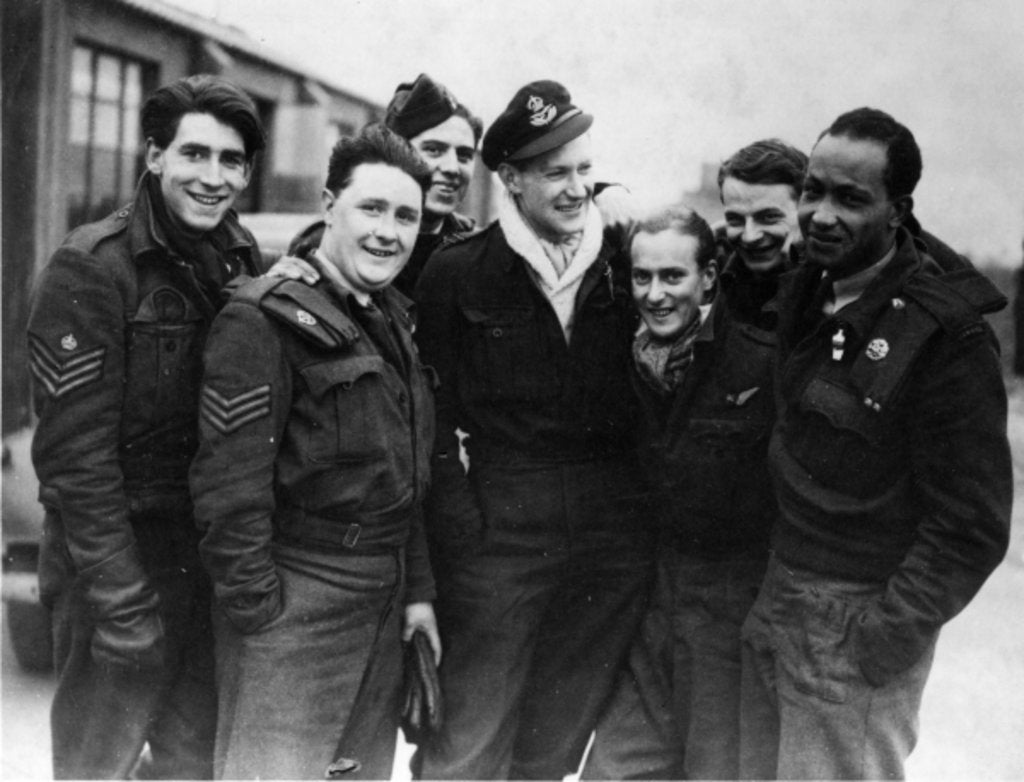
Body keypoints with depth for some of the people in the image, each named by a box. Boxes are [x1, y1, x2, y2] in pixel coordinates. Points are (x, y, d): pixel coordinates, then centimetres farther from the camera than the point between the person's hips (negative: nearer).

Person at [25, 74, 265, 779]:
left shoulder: (243, 257, 5)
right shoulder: (91, 268, -15)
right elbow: (74, 452, -18)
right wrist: (124, 603, -19)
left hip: (215, 555, 6)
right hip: (120, 556, -6)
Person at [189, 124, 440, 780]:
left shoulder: (395, 322, 13)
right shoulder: (264, 322, -13)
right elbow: (230, 485, -17)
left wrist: (417, 590, 12)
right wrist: (257, 612, -17)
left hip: (384, 608, 8)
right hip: (294, 604, -8)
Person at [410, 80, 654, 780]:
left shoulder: (624, 263, 6)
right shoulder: (457, 274, -4)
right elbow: (429, 409, -3)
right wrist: (458, 511, -9)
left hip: (614, 538, 3)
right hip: (498, 532, -3)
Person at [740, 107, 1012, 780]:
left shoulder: (948, 339, -18)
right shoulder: (806, 292, 4)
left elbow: (971, 528, -17)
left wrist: (882, 638, -18)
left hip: (855, 625, -7)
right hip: (777, 598, 7)